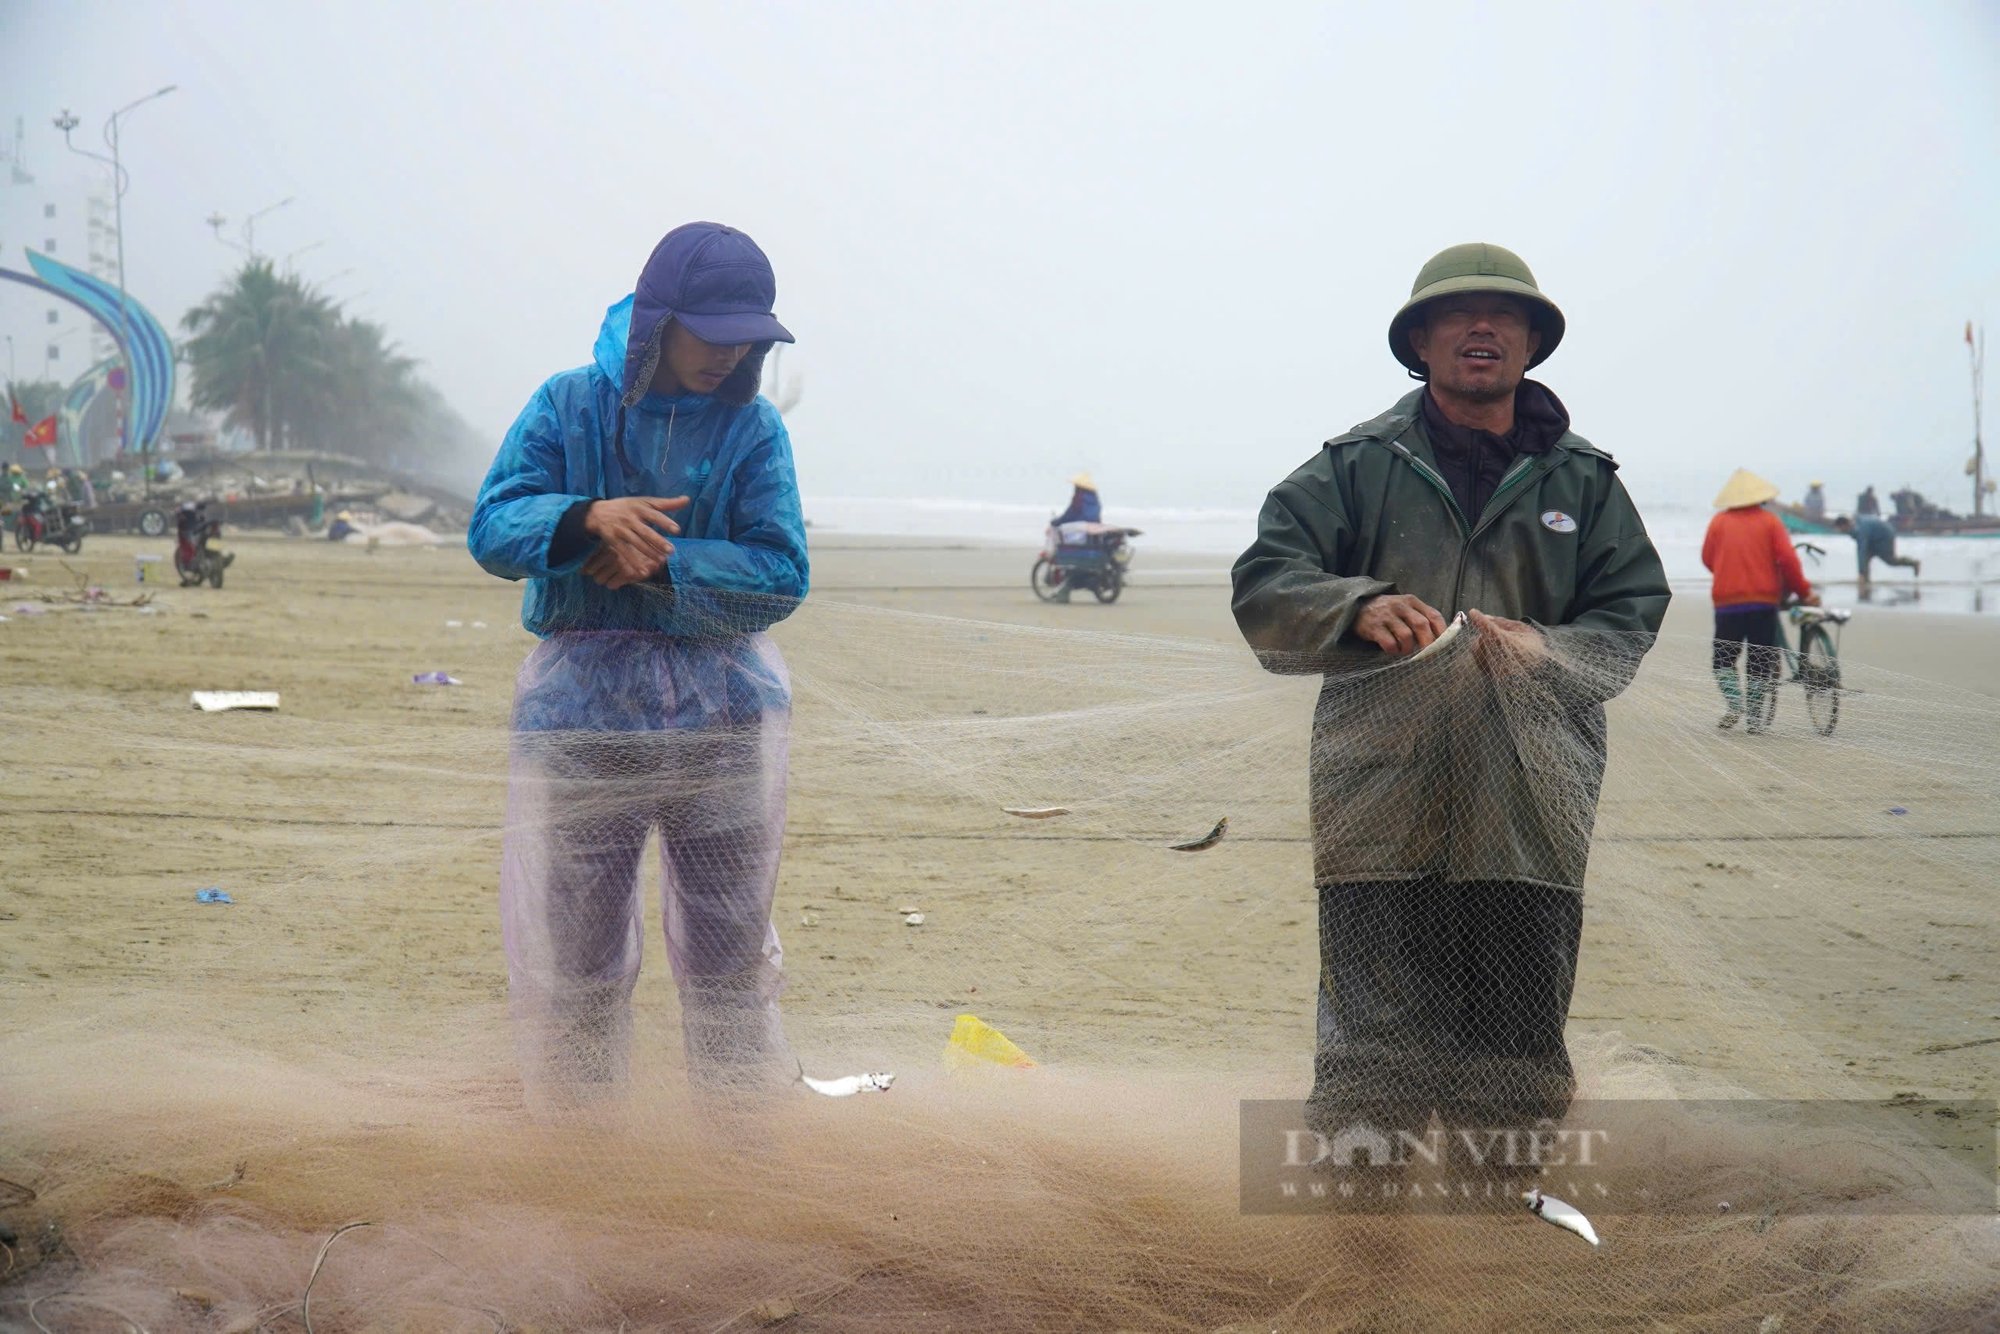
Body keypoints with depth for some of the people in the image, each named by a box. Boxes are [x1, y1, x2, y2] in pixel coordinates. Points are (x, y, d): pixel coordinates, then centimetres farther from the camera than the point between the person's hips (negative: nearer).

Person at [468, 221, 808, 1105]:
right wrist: (589, 517, -27)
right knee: (570, 964, 4)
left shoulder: (752, 427, 2)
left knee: (732, 962, 9)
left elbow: (781, 576, -7)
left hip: (723, 712, 1)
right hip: (582, 712, 0)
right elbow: (492, 529, -9)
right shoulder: (567, 407, 1)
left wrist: (660, 563, -19)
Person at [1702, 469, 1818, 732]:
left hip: (1727, 600, 0)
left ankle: (1734, 703, -13)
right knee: (1759, 662, 9)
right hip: (1764, 601, 0)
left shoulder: (1719, 522, 2)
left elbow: (1708, 558, 7)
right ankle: (1755, 718, 5)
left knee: (1722, 660, 9)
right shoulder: (1769, 521, 1)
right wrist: (1803, 591, 3)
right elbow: (1787, 559, -6)